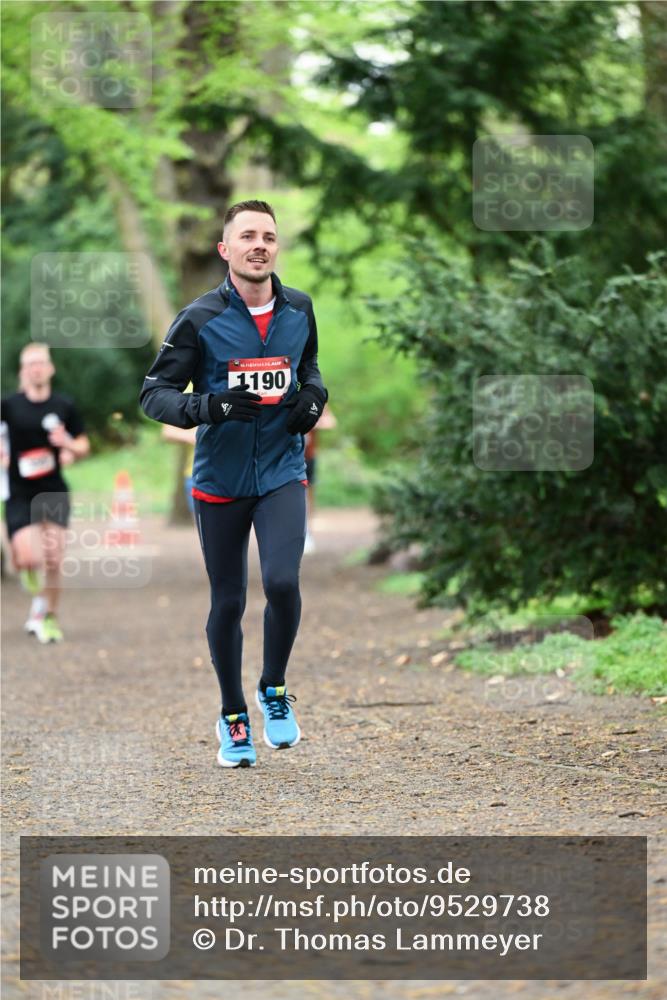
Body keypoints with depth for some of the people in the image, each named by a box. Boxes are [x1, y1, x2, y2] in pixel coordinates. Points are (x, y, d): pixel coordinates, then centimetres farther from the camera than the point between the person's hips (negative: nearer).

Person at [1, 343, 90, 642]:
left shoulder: (64, 406, 3)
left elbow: (83, 446, 12)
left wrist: (69, 445, -9)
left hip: (54, 492, 2)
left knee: (53, 561, -3)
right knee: (27, 559, -15)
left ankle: (46, 617, 15)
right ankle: (26, 569, 24)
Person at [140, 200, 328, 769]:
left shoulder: (299, 310, 2)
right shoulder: (200, 320, -10)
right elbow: (154, 395, -8)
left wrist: (313, 396, 0)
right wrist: (210, 406, -26)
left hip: (281, 474, 1)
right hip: (220, 481, -1)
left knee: (282, 582, -19)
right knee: (228, 602, 7)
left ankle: (275, 691, 8)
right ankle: (233, 717, 26)